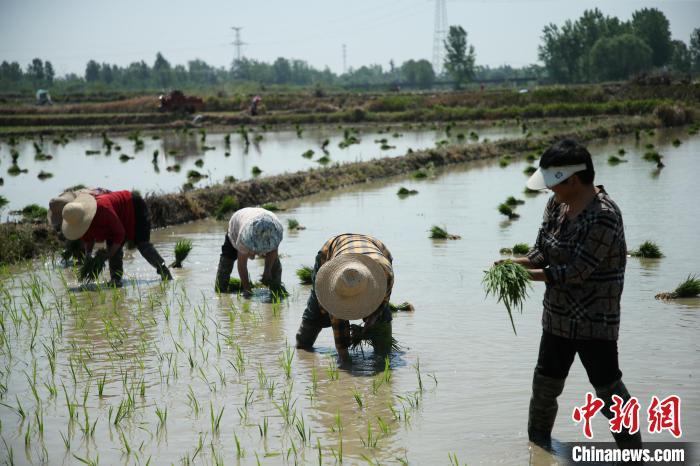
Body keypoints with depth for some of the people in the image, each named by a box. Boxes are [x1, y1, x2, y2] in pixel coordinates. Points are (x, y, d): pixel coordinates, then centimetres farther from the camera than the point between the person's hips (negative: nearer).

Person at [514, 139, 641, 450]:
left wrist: (531, 275, -22)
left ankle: (632, 450, 18)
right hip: (558, 316, 8)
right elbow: (542, 250, 5)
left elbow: (578, 271, -26)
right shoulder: (557, 204, 0)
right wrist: (517, 263, -14)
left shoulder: (603, 216, -25)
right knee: (545, 383, 18)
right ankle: (538, 441, 38)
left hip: (595, 321, -8)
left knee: (608, 389, 2)